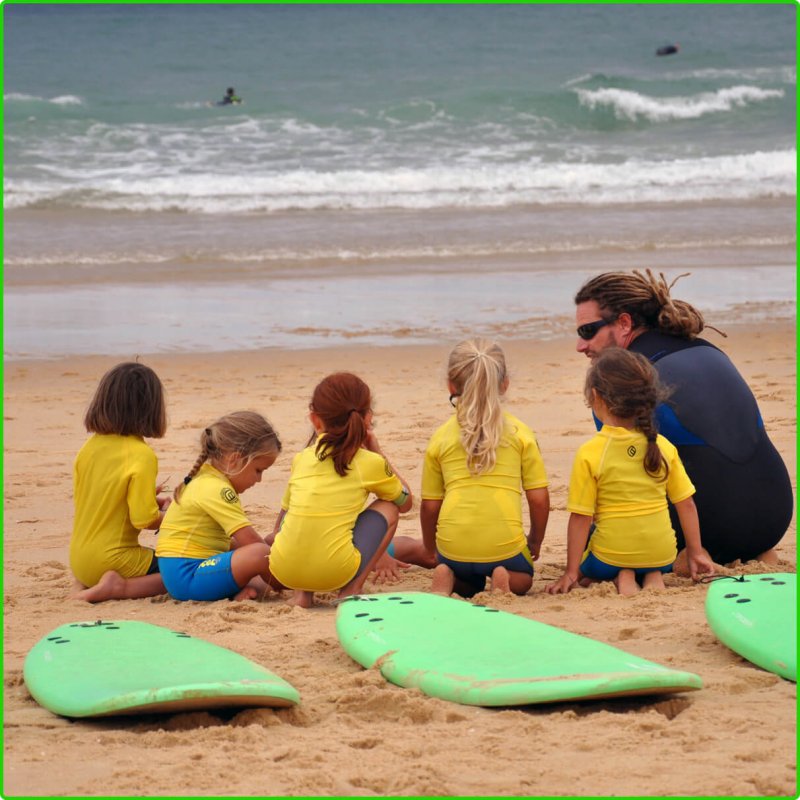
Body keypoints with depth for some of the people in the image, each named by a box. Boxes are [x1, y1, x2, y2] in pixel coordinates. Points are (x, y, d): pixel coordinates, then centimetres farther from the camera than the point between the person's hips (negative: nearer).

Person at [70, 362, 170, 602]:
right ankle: (120, 588, -15)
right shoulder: (141, 455, -17)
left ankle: (90, 584, 6)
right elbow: (144, 519, -20)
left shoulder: (88, 448, 3)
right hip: (114, 560, -7)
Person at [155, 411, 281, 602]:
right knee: (261, 554, -31)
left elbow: (228, 541, 23)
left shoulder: (204, 478, 16)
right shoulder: (217, 490, -16)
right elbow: (252, 542, -19)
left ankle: (243, 591, -12)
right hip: (185, 576, -12)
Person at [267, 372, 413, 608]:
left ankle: (301, 593, 17)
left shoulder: (302, 459, 15)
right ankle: (351, 590, 9)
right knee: (388, 509, 20)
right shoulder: (371, 463, 5)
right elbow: (405, 501, 26)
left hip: (283, 570, 3)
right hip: (334, 572, -3)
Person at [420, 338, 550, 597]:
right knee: (523, 577, 32)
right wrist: (535, 541, 21)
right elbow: (538, 498, 2)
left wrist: (432, 551, 26)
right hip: (505, 546, -1)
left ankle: (446, 578, -3)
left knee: (467, 586, 32)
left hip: (453, 546, 1)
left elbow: (430, 505, 8)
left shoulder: (440, 438, 5)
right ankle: (504, 579, -4)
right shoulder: (520, 433, 2)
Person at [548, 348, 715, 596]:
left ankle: (621, 578, 0)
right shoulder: (663, 447, -4)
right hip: (662, 556, 3)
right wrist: (696, 552, 15)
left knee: (584, 567, 31)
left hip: (611, 556, -3)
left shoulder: (589, 454, -15)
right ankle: (653, 577, 3)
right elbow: (686, 504, 2)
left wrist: (571, 573, -5)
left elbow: (581, 517, -12)